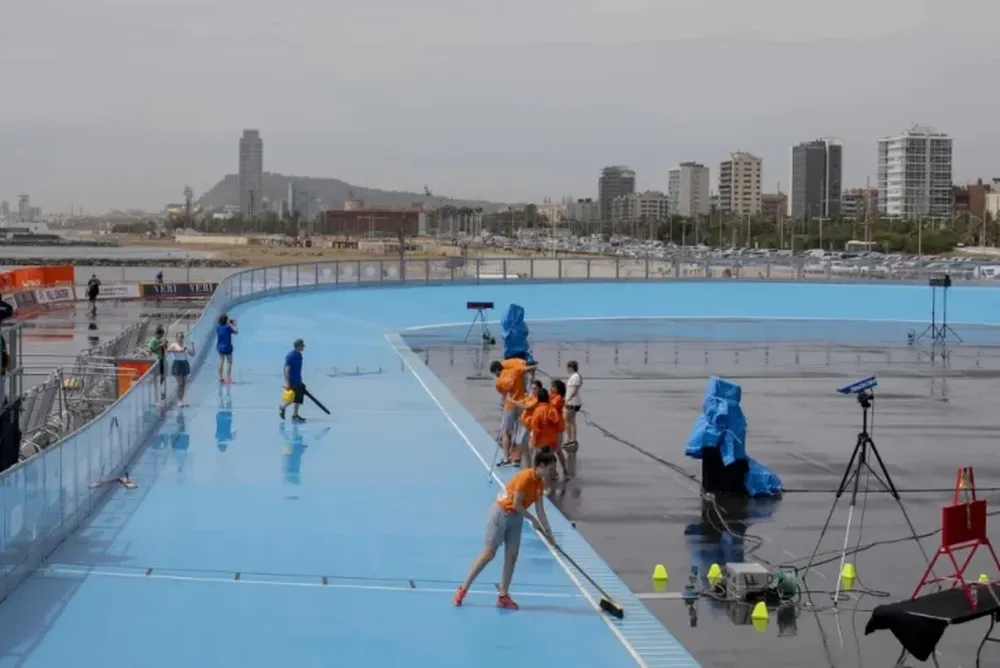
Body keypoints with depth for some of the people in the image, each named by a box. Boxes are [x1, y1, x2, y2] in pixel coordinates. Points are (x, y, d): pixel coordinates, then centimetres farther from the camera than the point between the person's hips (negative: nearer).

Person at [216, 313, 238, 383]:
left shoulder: (218, 327, -1)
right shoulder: (228, 327, -18)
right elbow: (236, 332, -6)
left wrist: (230, 325, 18)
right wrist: (234, 325, 8)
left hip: (220, 347, 5)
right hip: (227, 347, -5)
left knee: (221, 362, 11)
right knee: (229, 362, 7)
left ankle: (221, 377, 11)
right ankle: (228, 377, 4)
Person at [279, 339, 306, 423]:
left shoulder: (299, 355, 8)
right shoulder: (291, 356, -20)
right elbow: (287, 369, -19)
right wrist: (287, 383, -21)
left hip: (298, 381, 9)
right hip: (292, 381, -9)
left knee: (299, 398, 8)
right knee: (292, 398, -2)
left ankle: (295, 415, 16)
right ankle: (282, 407, 23)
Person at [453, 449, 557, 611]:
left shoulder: (540, 483, 1)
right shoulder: (525, 477, -24)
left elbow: (540, 510, 4)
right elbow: (516, 504, -24)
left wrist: (548, 530, -1)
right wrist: (533, 520, -14)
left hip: (516, 517, 8)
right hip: (501, 513, -8)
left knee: (512, 556, 2)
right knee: (489, 554, -4)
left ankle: (503, 596, 8)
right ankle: (463, 589, 5)